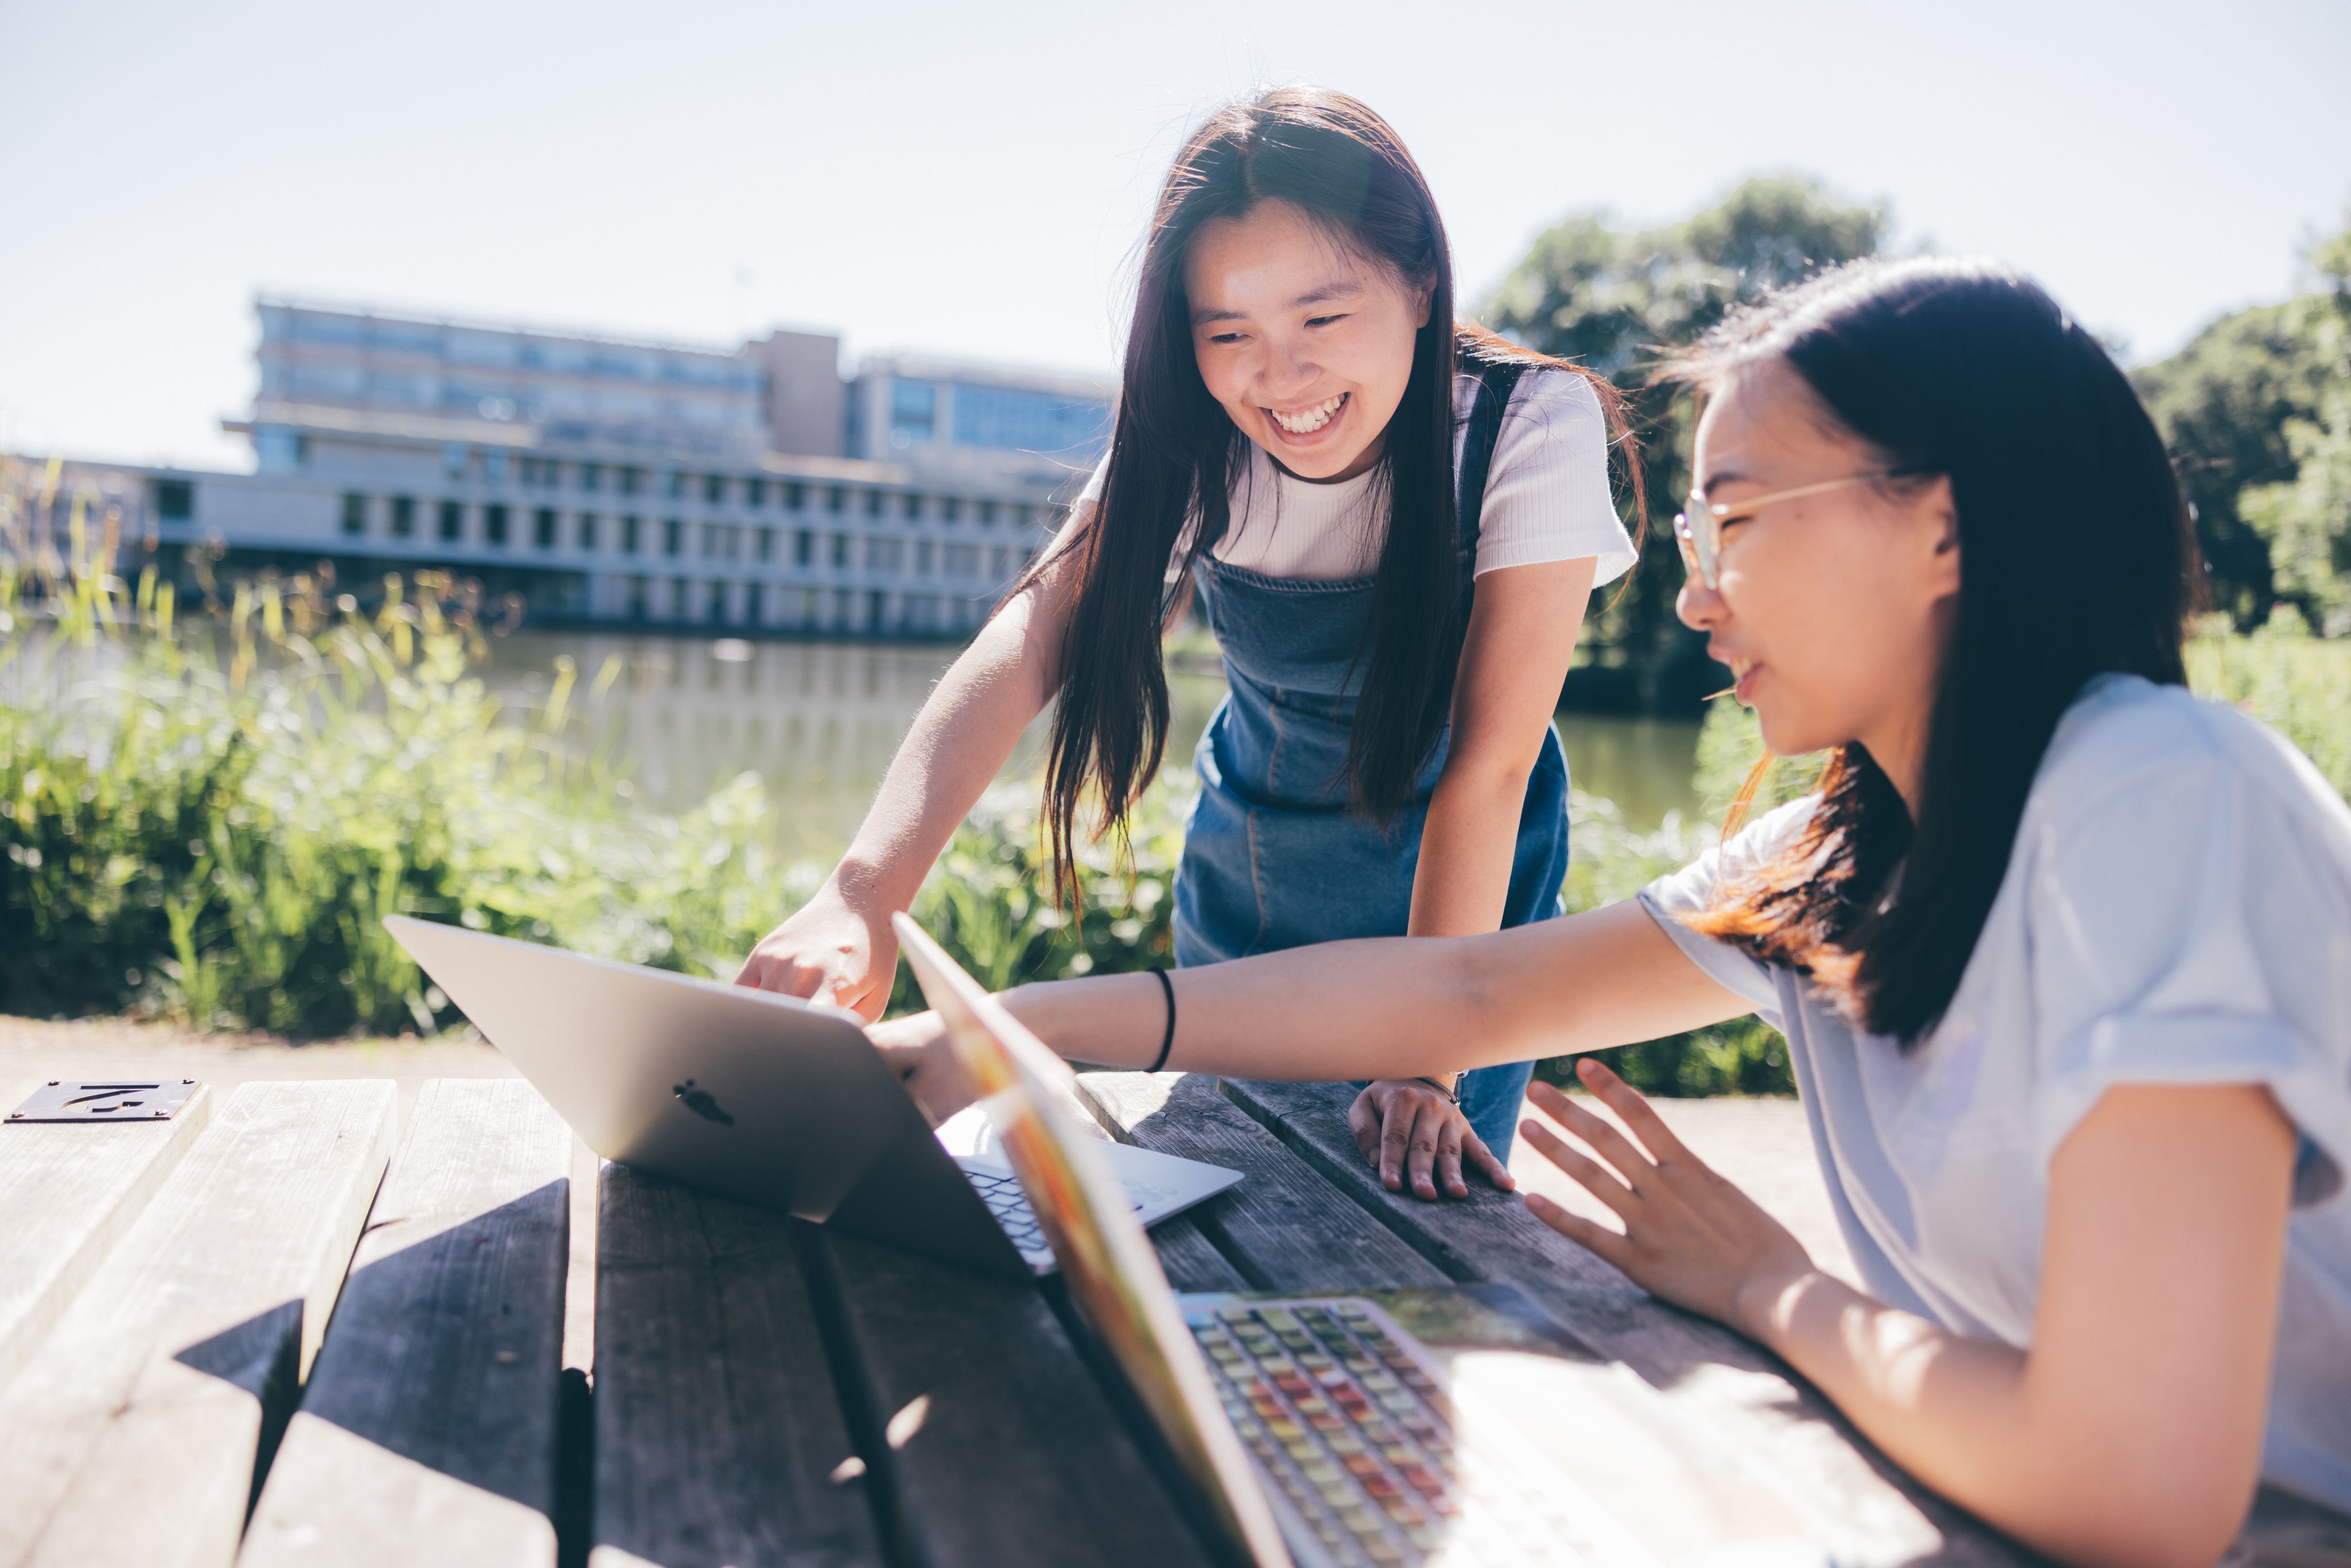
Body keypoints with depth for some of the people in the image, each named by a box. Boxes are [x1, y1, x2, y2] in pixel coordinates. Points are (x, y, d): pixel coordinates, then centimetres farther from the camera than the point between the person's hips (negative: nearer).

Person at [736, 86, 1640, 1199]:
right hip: (1246, 859, 3)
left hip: (1461, 888, -2)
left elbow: (1490, 757, -27)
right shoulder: (1193, 443, -17)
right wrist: (863, 894, -47)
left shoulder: (1532, 428, -25)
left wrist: (1425, 1064, -31)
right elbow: (1031, 640, -32)